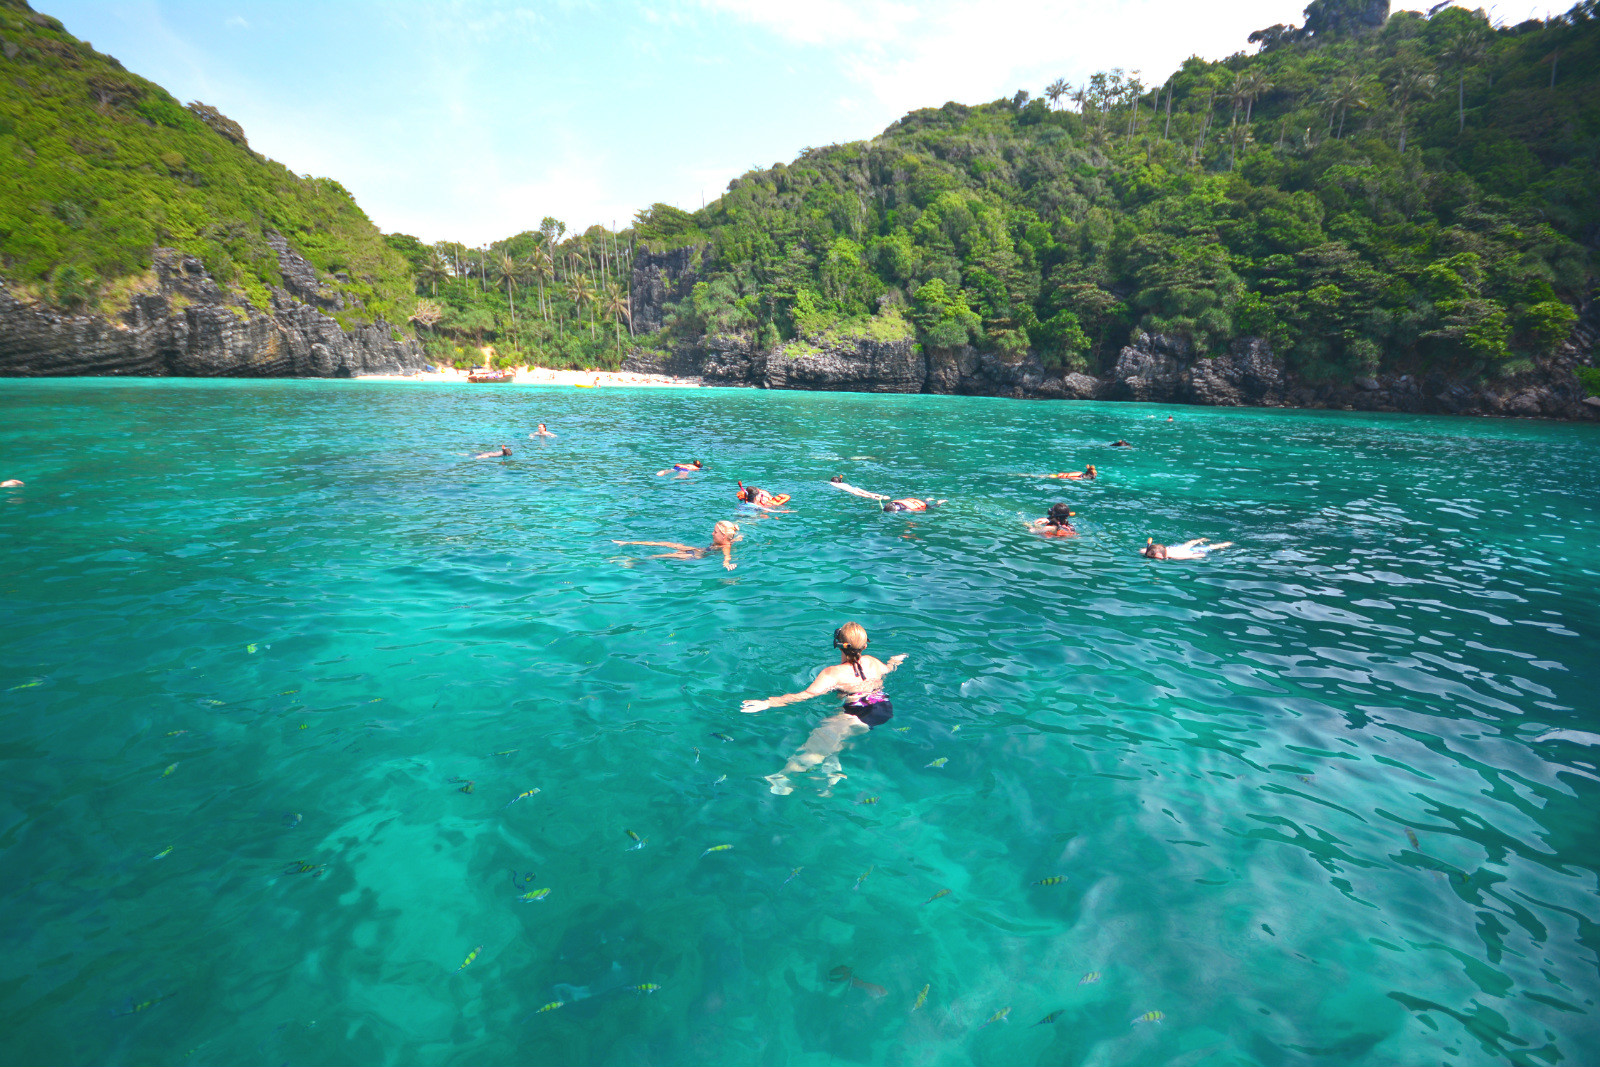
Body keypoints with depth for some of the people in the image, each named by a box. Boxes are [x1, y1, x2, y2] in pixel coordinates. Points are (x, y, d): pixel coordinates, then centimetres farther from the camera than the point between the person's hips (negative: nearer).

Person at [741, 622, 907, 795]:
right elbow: (889, 669, 36)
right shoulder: (872, 662, 14)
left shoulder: (832, 674, -5)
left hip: (859, 716, -8)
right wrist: (895, 660, 62)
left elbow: (807, 695, -16)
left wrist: (766, 703, -19)